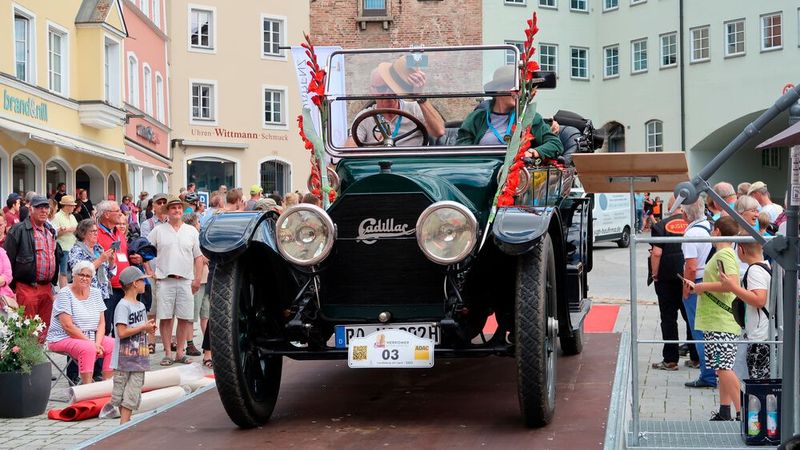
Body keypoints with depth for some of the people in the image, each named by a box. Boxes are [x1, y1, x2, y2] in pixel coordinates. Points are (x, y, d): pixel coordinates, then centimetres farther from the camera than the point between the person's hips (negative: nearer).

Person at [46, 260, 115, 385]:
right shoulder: (65, 294, -10)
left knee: (113, 345, -17)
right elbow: (68, 326, -17)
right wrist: (91, 343, -19)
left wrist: (98, 343, -11)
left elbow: (101, 323, 7)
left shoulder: (95, 293, 9)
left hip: (90, 338, 6)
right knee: (88, 348, -34)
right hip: (63, 338, -6)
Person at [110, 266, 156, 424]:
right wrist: (143, 328, -15)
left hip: (139, 357, 8)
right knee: (121, 392, 2)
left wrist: (149, 327, 1)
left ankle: (125, 422, 10)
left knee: (133, 393, 6)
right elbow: (122, 332, -20)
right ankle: (124, 424, 6)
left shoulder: (140, 305, 14)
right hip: (124, 358, -8)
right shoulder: (123, 306, -13)